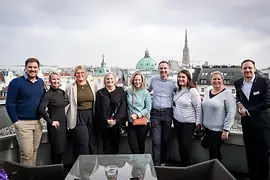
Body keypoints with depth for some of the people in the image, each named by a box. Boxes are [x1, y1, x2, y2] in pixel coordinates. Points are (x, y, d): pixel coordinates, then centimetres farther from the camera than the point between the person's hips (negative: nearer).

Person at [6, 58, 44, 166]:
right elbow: (9, 104, -7)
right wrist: (15, 121, -9)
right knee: (27, 153, -4)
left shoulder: (41, 82, 9)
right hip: (23, 123, -5)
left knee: (34, 151, 14)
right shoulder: (16, 82, -7)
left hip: (38, 122, 5)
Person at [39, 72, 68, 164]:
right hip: (55, 125, -7)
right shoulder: (48, 94, -15)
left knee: (62, 147, 16)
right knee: (56, 148, 5)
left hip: (63, 123, 7)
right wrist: (50, 122, -20)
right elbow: (41, 109, -26)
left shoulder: (61, 92, 6)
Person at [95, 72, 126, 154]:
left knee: (115, 145, 8)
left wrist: (116, 120, -12)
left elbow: (123, 107, -2)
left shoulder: (120, 91, 6)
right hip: (104, 124, 0)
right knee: (107, 147, 2)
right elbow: (98, 109, 0)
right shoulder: (100, 93, 7)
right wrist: (107, 121, -11)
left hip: (117, 124, 0)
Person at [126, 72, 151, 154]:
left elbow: (148, 108, -7)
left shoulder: (145, 92, -6)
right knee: (132, 145, -1)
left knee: (141, 144, 13)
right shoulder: (128, 91, 0)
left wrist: (137, 115, -15)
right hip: (131, 122, 2)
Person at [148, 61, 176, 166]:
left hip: (167, 113, 0)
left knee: (165, 139, 12)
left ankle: (163, 161, 29)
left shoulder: (173, 82, 1)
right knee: (156, 141, -4)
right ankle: (156, 165, 3)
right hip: (155, 113, 0)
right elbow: (148, 90, 24)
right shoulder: (153, 79, 5)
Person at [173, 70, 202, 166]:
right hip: (177, 121, 6)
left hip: (189, 122, -6)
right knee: (180, 143, 13)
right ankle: (181, 163, 28)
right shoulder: (177, 90, 4)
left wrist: (198, 122, -12)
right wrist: (174, 115, 12)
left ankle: (186, 165, 17)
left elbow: (198, 108, -13)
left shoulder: (193, 91, -15)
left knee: (185, 144, -2)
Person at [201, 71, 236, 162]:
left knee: (214, 154, 4)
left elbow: (231, 112, -14)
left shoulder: (227, 93, -10)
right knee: (211, 152, 12)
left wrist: (226, 129, -17)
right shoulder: (207, 93, 9)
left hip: (218, 130, -5)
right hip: (206, 129, 6)